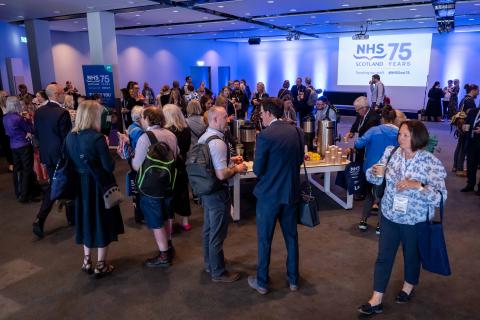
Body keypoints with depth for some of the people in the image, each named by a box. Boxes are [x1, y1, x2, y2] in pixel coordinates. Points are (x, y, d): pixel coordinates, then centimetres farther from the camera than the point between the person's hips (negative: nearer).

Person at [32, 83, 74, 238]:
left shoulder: (38, 112, 2)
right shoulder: (62, 113, -21)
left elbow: (37, 134, 9)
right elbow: (66, 137, -18)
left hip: (47, 154, 6)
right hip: (62, 155, -6)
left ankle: (40, 219, 9)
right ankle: (72, 217, 27)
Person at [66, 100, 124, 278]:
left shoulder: (70, 137, -2)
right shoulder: (97, 138, -21)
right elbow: (109, 167, -20)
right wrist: (108, 154, -2)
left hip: (81, 185, 6)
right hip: (99, 185, -6)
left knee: (86, 220, 20)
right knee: (102, 223, 8)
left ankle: (87, 262, 32)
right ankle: (100, 266, 18)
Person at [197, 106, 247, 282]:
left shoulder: (203, 137, 5)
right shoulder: (217, 142, -25)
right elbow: (222, 174, -29)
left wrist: (229, 160, 12)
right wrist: (237, 169, -12)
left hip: (206, 190, 10)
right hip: (218, 193, -10)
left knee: (208, 228, 23)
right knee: (218, 233, 5)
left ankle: (210, 263, 41)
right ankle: (218, 272, 21)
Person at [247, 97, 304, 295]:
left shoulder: (265, 136, -19)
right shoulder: (296, 132, -1)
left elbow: (257, 170, -16)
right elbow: (299, 160, 8)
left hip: (269, 194, -5)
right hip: (291, 192, 5)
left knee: (264, 239, 10)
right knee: (291, 236, 18)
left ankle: (262, 282, 23)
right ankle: (293, 279, 31)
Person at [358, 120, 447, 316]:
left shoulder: (431, 163, -18)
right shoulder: (391, 153, -7)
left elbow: (440, 196, -21)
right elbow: (375, 179, 2)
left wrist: (417, 185, -35)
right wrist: (375, 172, -20)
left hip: (415, 220, -2)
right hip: (390, 216, 3)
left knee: (412, 255, 20)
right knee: (384, 257, 8)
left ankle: (408, 287, 49)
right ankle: (376, 301, 20)